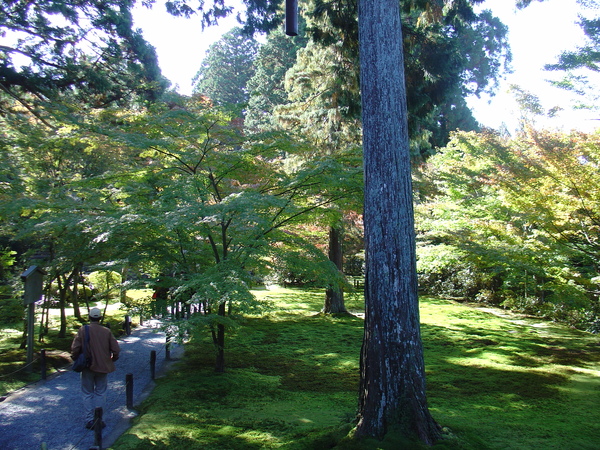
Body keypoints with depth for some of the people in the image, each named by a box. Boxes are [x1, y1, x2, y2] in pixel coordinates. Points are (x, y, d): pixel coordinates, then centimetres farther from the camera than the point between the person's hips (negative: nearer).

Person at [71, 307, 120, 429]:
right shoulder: (107, 332, -5)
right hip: (103, 367, 1)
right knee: (100, 394, 11)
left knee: (87, 394, 11)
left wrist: (76, 360, 6)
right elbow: (116, 349, -5)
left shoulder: (83, 330, -9)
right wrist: (111, 360, 13)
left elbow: (75, 348, -12)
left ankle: (89, 420, 13)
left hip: (87, 368, -1)